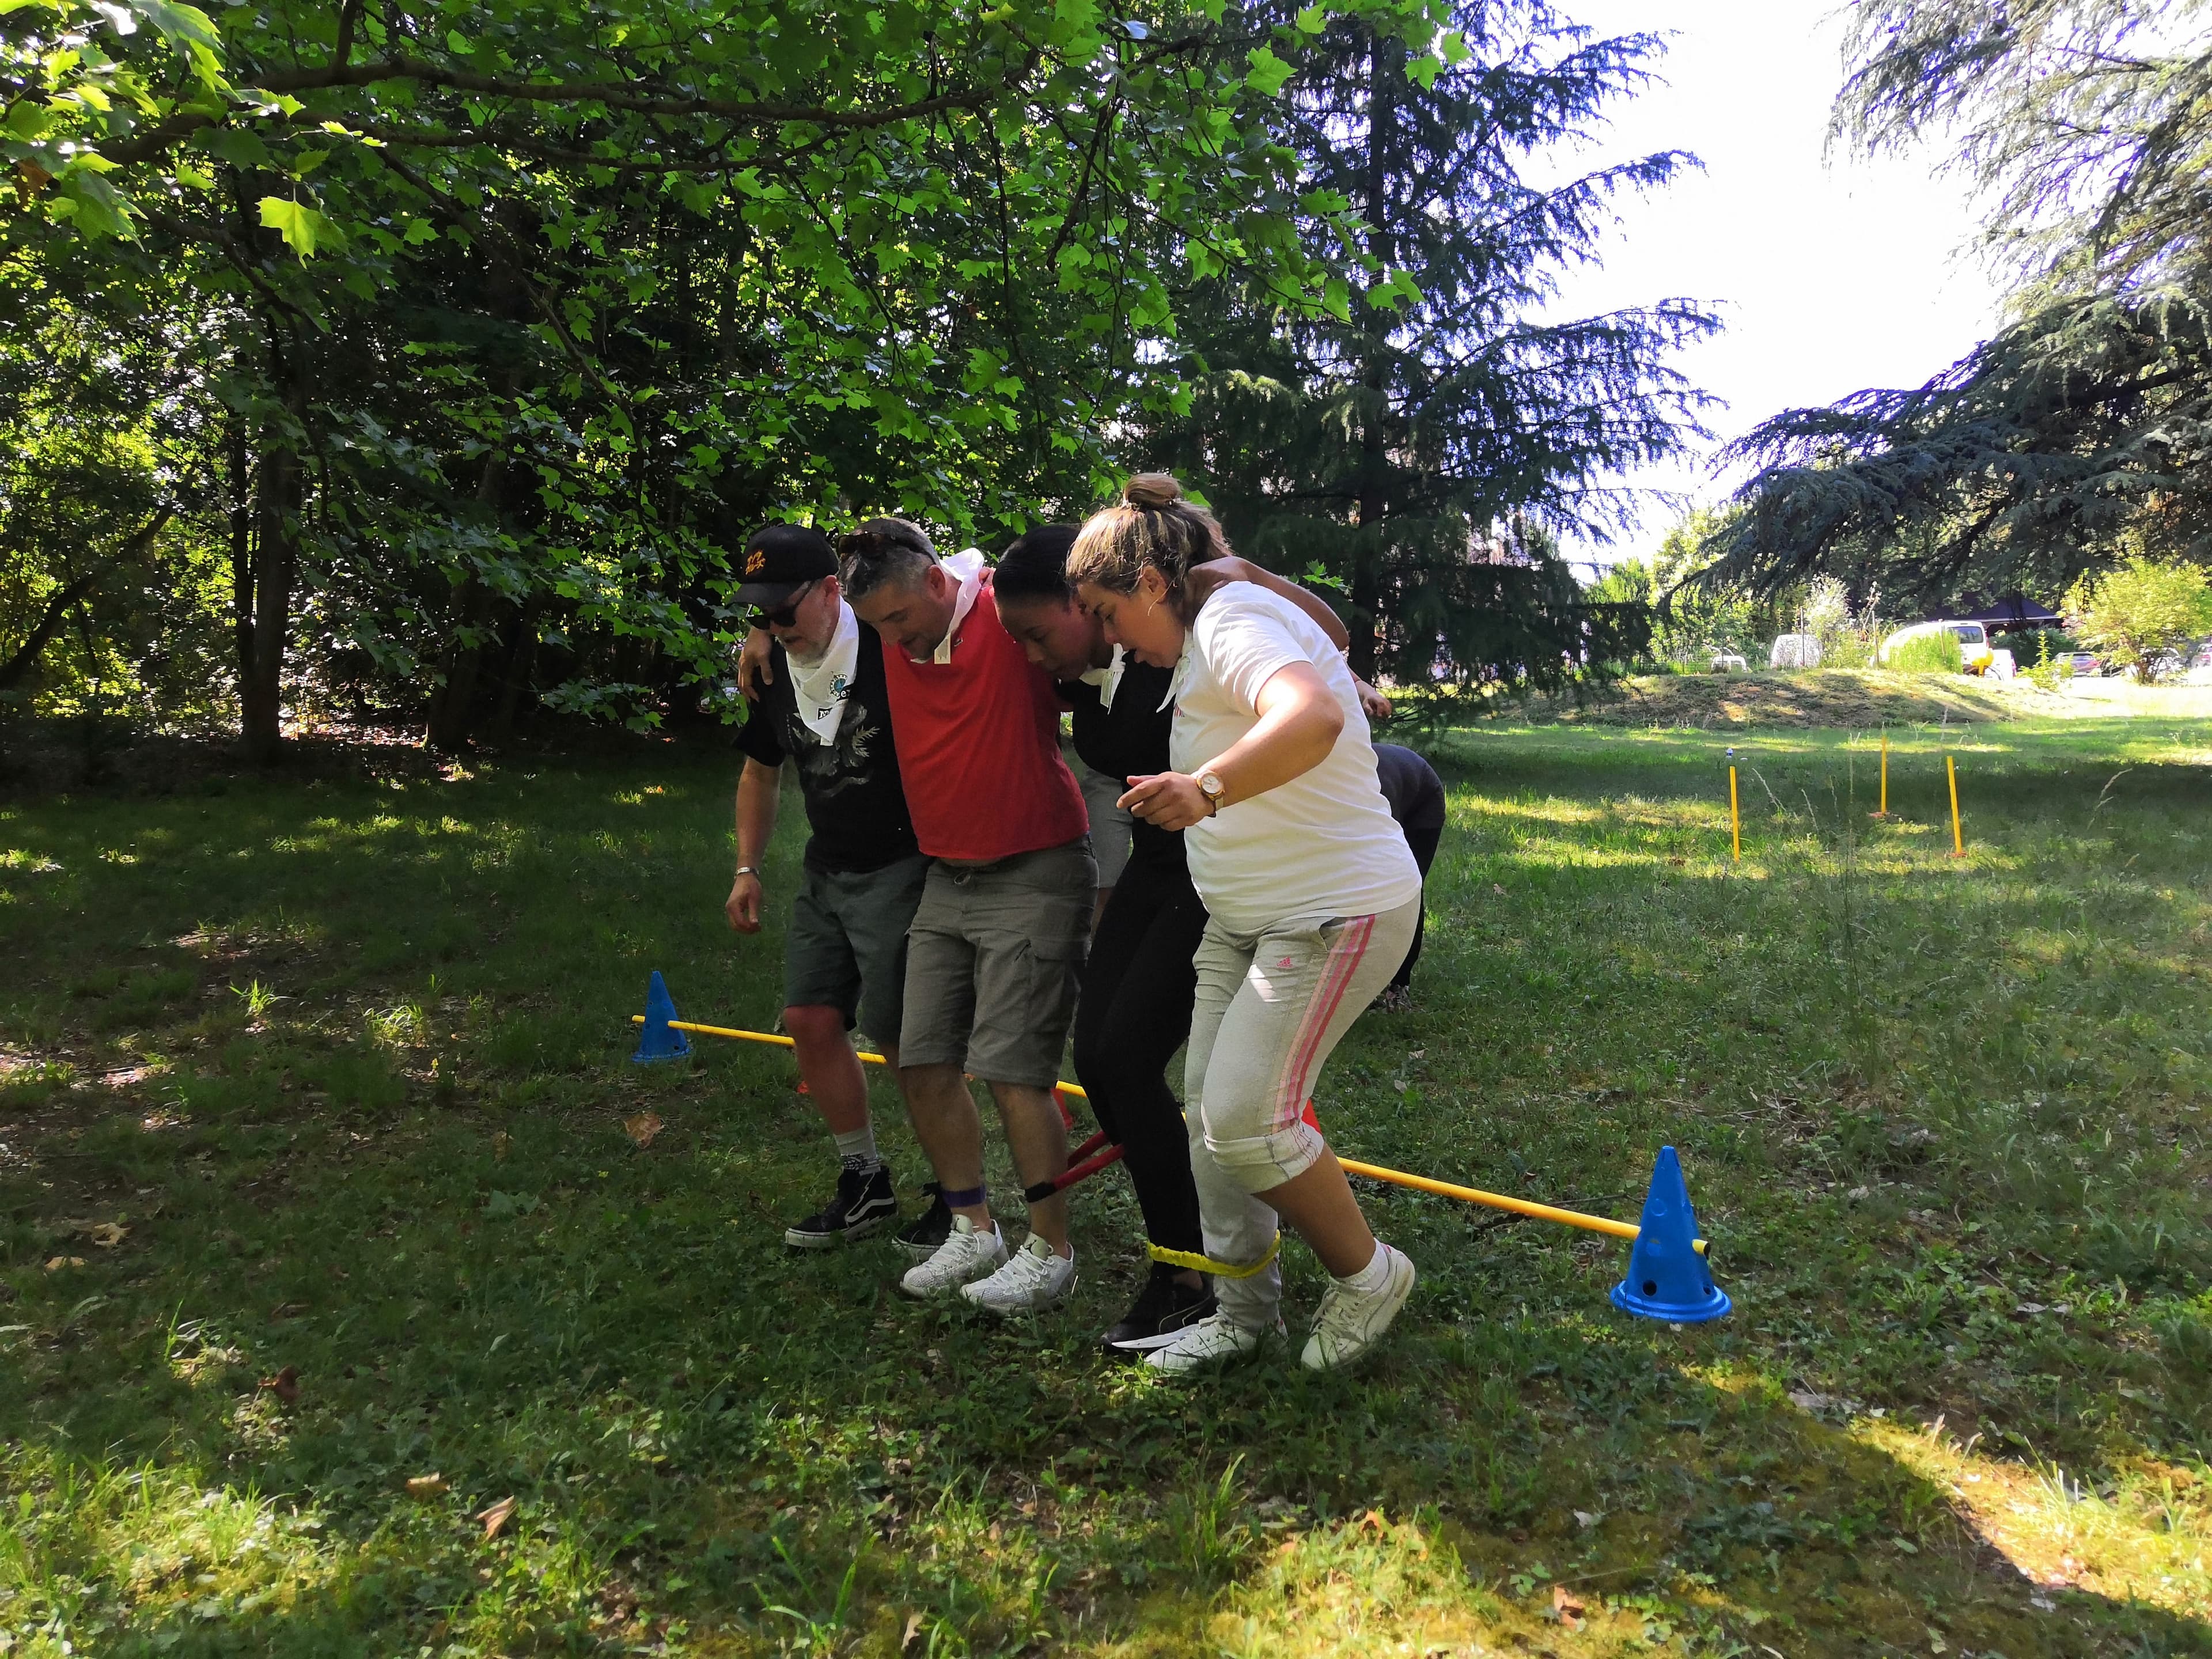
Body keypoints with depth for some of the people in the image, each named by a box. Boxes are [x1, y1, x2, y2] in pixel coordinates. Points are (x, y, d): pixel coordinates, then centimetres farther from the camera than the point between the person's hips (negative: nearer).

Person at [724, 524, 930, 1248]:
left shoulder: (888, 652, -18)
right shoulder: (772, 669, 4)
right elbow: (760, 772, 18)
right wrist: (748, 869, 14)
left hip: (899, 870, -7)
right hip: (825, 872, 8)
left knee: (901, 1037, -4)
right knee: (811, 1021, 7)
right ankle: (866, 1184, 23)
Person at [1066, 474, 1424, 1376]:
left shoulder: (1232, 618, -17)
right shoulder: (1206, 641, 15)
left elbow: (1312, 718, -38)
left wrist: (1208, 789, -53)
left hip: (1336, 911, -10)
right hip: (1245, 919, 11)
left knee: (1245, 1116, -14)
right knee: (1210, 1111, 9)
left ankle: (1367, 1276, 11)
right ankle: (1244, 1310, 23)